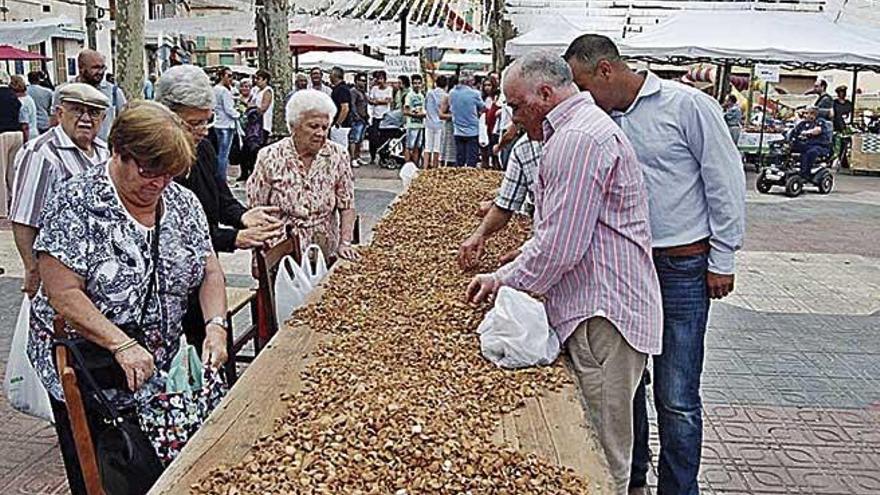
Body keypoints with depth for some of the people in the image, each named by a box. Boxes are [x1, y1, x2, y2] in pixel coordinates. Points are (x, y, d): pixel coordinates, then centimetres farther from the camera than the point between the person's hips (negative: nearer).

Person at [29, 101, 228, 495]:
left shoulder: (183, 203, 2)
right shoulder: (75, 204, -15)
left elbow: (210, 272, 3)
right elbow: (64, 294, -20)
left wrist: (216, 326, -15)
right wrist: (122, 345, -29)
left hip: (161, 373, 5)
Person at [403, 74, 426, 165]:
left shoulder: (422, 95, 15)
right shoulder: (409, 95, -6)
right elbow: (405, 111, -11)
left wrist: (423, 113, 1)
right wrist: (416, 115, -17)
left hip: (421, 124, 7)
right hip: (412, 124, -7)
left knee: (417, 147, 10)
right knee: (409, 147, -5)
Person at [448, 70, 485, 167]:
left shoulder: (452, 93, 1)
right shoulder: (474, 93, -11)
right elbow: (483, 108, 1)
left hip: (458, 131, 4)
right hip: (472, 131, -4)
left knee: (459, 161, 10)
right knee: (471, 161, 0)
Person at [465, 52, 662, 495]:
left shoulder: (578, 138, -16)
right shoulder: (578, 130, 20)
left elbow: (559, 247, -20)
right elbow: (553, 233, 23)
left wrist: (506, 282, -3)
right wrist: (504, 276, 15)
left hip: (602, 316, -11)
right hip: (596, 308, 11)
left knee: (603, 454, 0)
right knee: (596, 443, 17)